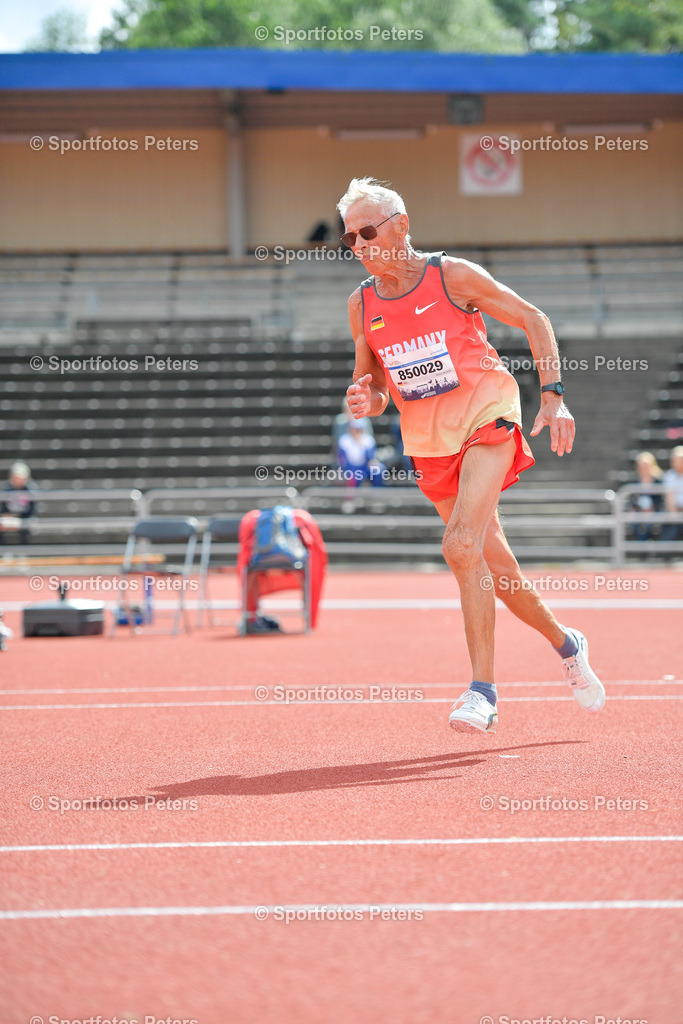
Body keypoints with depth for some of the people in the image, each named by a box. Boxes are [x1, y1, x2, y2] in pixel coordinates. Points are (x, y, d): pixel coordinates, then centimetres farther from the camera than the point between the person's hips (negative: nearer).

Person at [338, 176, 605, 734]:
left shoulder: (453, 276, -10)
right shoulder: (362, 305, 2)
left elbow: (533, 319, -1)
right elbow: (372, 385, 14)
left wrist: (553, 396, -8)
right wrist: (367, 400, -11)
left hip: (488, 418, -5)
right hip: (428, 444, 5)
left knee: (462, 546, -24)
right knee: (497, 569, 9)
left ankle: (483, 690, -21)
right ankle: (566, 644, 35)